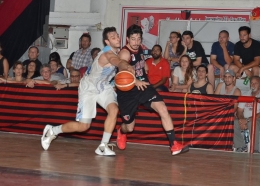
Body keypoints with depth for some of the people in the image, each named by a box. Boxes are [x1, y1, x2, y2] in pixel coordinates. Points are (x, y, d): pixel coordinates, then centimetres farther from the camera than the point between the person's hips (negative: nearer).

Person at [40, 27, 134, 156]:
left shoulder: (116, 52, -4)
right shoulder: (108, 54, -30)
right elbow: (118, 62, -55)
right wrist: (128, 67, -75)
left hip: (103, 86, 7)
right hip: (89, 88, -7)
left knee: (114, 110, -21)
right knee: (83, 126, -6)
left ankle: (103, 146, -14)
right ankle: (52, 130, 18)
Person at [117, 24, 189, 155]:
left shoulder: (140, 49, 3)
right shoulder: (125, 53, -21)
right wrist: (135, 81, -53)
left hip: (144, 86, 5)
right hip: (128, 92, -5)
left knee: (163, 109, -18)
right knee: (129, 127, 7)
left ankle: (174, 145, -19)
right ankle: (121, 132, 47)